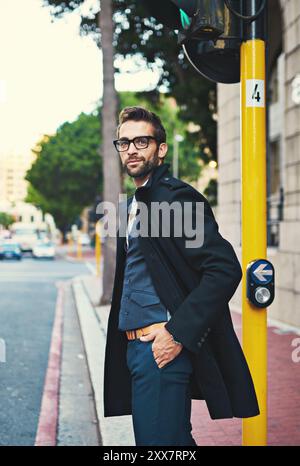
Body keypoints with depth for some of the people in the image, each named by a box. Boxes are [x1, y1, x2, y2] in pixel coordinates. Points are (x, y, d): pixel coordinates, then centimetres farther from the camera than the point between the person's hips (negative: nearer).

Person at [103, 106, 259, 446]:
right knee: (177, 442, 17)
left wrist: (178, 333, -22)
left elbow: (225, 269, -20)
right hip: (135, 346, 9)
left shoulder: (176, 197, -11)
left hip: (160, 346, -9)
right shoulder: (134, 204, 19)